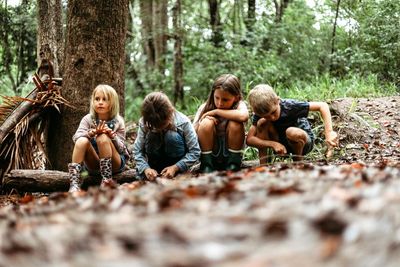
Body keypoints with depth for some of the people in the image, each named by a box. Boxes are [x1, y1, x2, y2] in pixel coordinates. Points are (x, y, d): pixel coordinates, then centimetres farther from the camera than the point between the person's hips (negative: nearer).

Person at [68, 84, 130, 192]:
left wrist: (112, 135, -25)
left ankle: (107, 181, -27)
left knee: (103, 138, -29)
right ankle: (74, 184, -36)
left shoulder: (118, 122, -2)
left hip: (115, 164, -2)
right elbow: (76, 138, -14)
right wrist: (91, 133, -33)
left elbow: (122, 148, -5)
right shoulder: (88, 119, 1)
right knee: (82, 141, -28)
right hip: (94, 165, 2)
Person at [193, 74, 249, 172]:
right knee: (207, 123, -24)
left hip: (230, 152, -1)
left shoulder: (239, 104, -12)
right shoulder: (205, 108, -8)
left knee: (235, 123, -26)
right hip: (209, 152, 1)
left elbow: (243, 116, -39)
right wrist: (202, 121, -26)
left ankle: (233, 163, -10)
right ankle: (206, 164, -13)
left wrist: (216, 111, -29)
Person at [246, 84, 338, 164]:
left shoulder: (290, 106, -29)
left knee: (292, 132, -38)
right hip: (281, 144, 3)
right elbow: (249, 139, -25)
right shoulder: (259, 115, -19)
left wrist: (329, 132, -39)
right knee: (262, 123, -24)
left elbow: (322, 106, -29)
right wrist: (273, 144, -38)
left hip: (303, 141, -3)